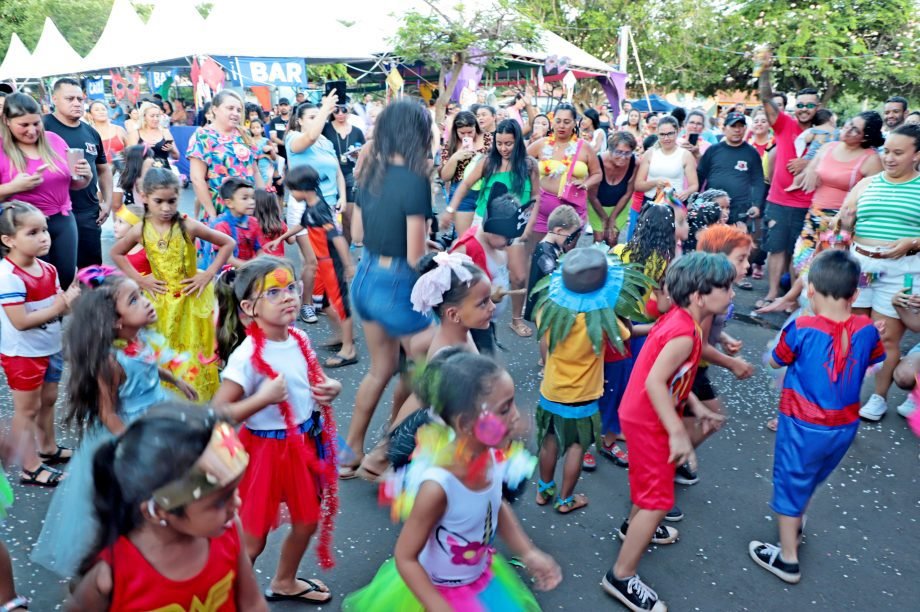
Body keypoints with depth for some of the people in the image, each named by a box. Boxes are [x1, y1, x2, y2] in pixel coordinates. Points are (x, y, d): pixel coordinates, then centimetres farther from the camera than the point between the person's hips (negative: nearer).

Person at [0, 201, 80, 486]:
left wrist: (70, 300, -13)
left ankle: (48, 448, 40)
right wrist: (59, 307, -26)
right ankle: (31, 468, 16)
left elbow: (56, 304, 8)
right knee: (27, 409, 4)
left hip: (50, 348, 8)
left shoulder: (48, 269, 1)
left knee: (48, 400, 21)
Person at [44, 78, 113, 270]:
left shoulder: (91, 132, 11)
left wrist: (107, 201, 13)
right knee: (61, 271, 4)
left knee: (93, 266, 13)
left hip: (89, 212, 5)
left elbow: (103, 169, 21)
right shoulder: (43, 127, -7)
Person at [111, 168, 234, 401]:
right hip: (161, 300, 2)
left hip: (191, 298, -2)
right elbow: (116, 253, 13)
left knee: (193, 353, 7)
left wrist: (208, 274, -11)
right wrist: (139, 279, 1)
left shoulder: (188, 226, -12)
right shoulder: (141, 230, -5)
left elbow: (228, 243, -7)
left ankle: (197, 400, 19)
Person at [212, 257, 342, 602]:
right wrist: (264, 397, -33)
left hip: (305, 442, 7)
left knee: (308, 520, 24)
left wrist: (331, 389, -8)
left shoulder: (299, 339, -4)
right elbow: (217, 414, -25)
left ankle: (284, 583, 49)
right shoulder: (246, 356, -25)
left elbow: (315, 381, 13)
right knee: (252, 539, 8)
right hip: (265, 449, -7)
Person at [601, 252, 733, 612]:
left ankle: (635, 526, 54)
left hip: (646, 415, 10)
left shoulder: (679, 318, 2)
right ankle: (621, 577, 8)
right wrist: (678, 433, -31)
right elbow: (655, 383, -33)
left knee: (654, 478, 30)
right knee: (659, 501, -3)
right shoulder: (684, 334, -28)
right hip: (647, 421, -10)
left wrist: (697, 408, 10)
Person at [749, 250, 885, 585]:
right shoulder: (867, 330, -9)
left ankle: (788, 560, 24)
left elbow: (775, 361, -5)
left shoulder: (802, 329, -22)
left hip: (804, 426, -5)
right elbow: (874, 359, 13)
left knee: (790, 484, 12)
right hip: (845, 427, 5)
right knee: (809, 480, 28)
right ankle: (796, 525, 52)